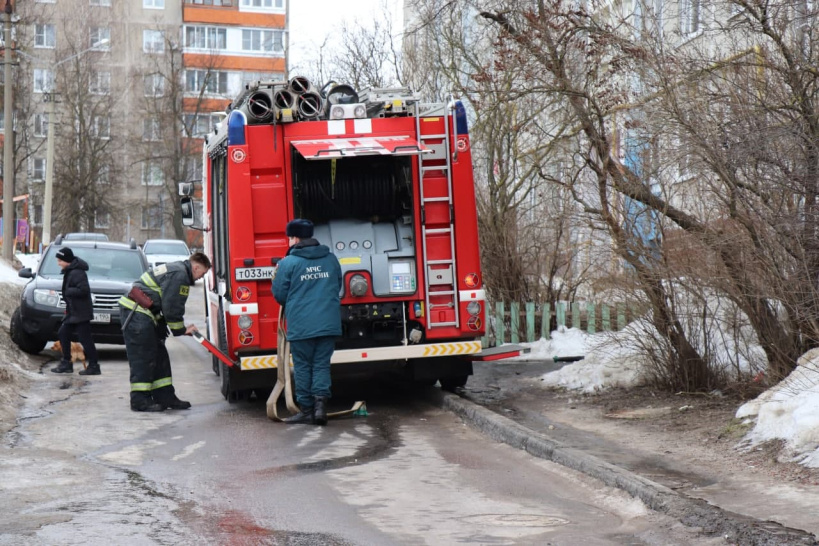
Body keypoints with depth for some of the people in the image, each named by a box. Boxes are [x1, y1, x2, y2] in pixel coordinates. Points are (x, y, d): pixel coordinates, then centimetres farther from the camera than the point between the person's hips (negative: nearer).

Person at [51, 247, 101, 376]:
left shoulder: (77, 273, -19)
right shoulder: (69, 271, 12)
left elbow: (83, 290, -27)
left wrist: (68, 291, -19)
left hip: (81, 312, -11)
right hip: (73, 311, 11)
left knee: (85, 339, -7)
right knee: (63, 333, 13)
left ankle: (93, 366, -1)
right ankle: (66, 363, 20)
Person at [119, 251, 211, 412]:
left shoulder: (176, 269, 20)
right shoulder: (179, 275, -15)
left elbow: (170, 305, 21)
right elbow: (171, 307, -17)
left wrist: (181, 328, 11)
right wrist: (181, 330, -4)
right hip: (137, 313, -11)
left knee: (159, 356, 12)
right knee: (143, 357, -9)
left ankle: (165, 397, 15)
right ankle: (140, 400, -6)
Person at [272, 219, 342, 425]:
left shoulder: (288, 263, -7)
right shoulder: (331, 259, 7)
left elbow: (279, 294, 0)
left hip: (300, 325, -3)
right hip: (329, 323, 3)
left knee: (302, 366, 7)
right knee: (322, 364, 9)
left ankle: (306, 410, 11)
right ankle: (320, 401, -7)